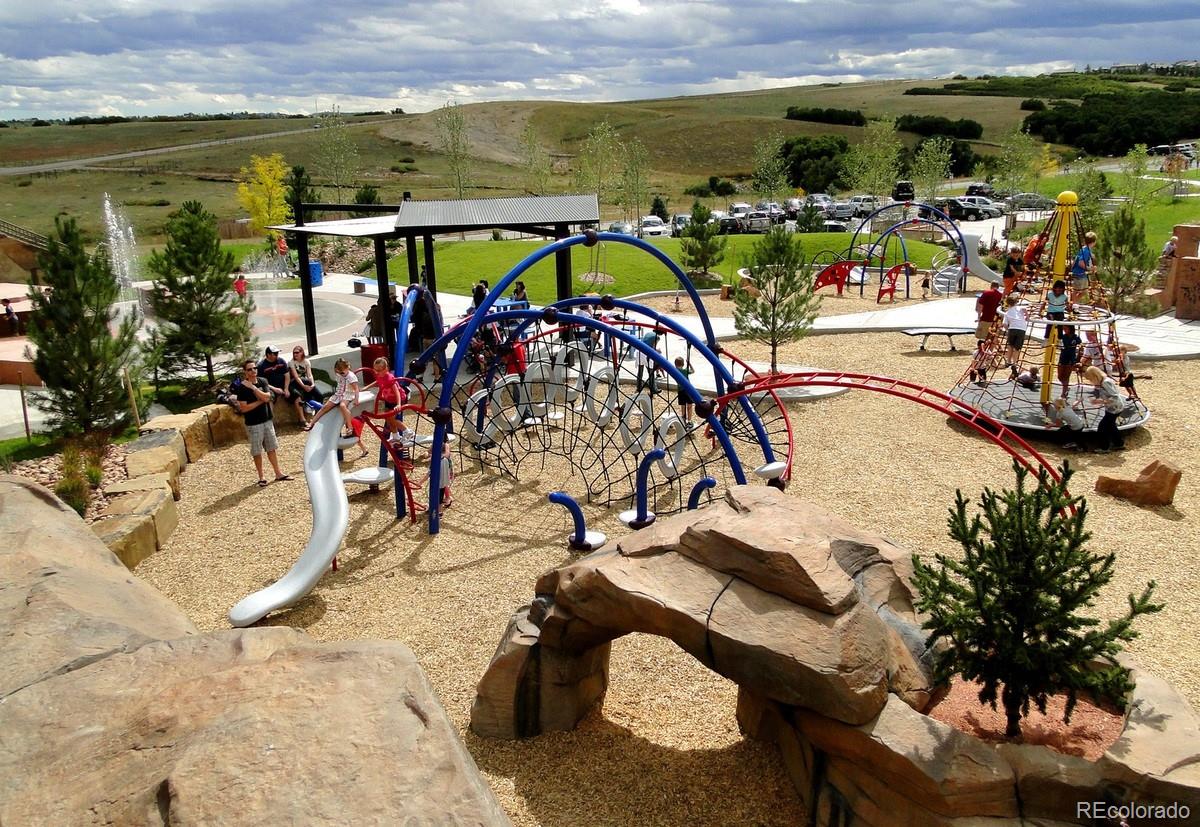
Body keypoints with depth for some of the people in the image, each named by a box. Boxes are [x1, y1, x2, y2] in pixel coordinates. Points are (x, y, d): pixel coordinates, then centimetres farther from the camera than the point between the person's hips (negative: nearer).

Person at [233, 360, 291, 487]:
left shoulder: (262, 381, 2)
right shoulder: (242, 387, -12)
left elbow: (267, 397, -12)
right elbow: (243, 408, -17)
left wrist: (253, 387, -19)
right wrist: (260, 401, -14)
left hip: (267, 420, 5)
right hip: (253, 424, -4)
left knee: (272, 448, 12)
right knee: (257, 451, 5)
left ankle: (278, 473, 21)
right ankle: (261, 477, 17)